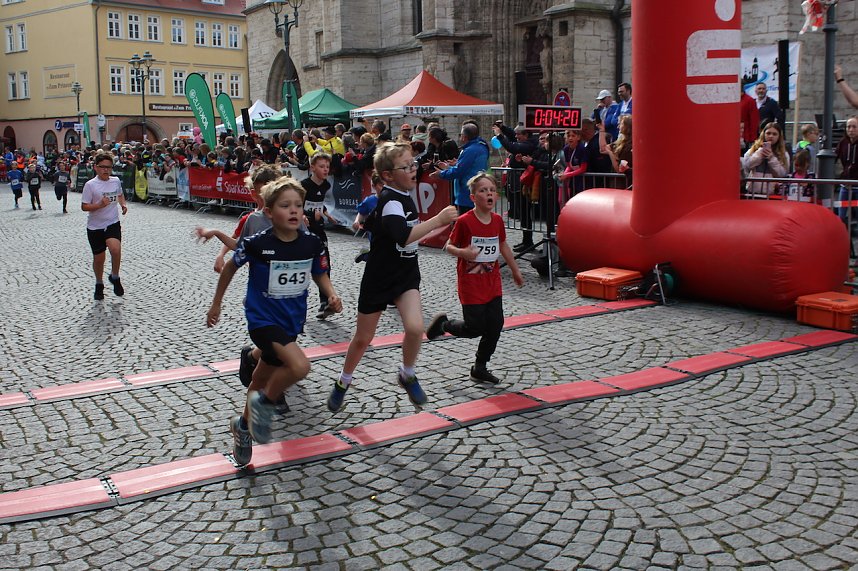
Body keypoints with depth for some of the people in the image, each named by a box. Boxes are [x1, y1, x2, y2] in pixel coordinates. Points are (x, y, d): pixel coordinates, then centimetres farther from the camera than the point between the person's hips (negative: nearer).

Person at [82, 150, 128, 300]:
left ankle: (114, 277, 1)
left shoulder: (116, 181, 2)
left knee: (116, 249, -25)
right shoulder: (90, 185, -11)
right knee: (99, 258, 8)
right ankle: (99, 285, 34)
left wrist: (123, 204, 5)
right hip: (95, 226, -2)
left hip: (113, 223, 2)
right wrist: (100, 205, -25)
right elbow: (84, 206, -10)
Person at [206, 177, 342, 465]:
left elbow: (320, 274, 9)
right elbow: (230, 267, 0)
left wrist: (332, 294, -11)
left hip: (292, 321, 5)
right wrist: (216, 304, 9)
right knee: (300, 366, -28)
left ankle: (243, 426, 46)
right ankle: (264, 403, 0)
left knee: (263, 380, 20)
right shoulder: (257, 243, -18)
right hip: (262, 319, -5)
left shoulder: (312, 243, -8)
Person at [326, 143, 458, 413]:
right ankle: (343, 383, 35)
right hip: (378, 279, -5)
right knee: (363, 338, 10)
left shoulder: (405, 197, 4)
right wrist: (438, 219, -36)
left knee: (415, 328, -18)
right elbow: (403, 236, -38)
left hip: (406, 275, 6)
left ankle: (407, 375, 8)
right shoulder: (390, 200, -22)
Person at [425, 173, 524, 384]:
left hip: (493, 283, 6)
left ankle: (480, 368, 20)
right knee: (475, 328, -7)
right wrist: (463, 252, -28)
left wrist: (515, 271, 26)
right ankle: (444, 324, 23)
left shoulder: (498, 220, 3)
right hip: (471, 283, -6)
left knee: (495, 325, 4)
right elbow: (449, 246, -7)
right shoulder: (464, 221, -15)